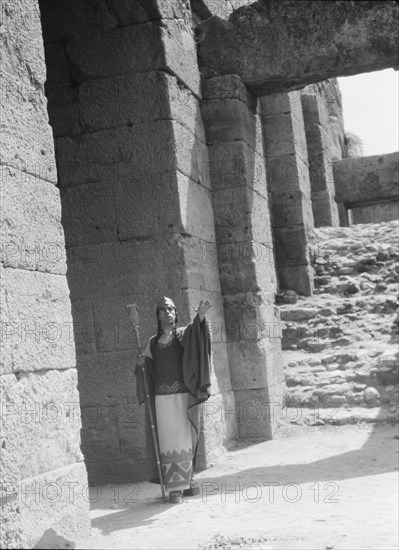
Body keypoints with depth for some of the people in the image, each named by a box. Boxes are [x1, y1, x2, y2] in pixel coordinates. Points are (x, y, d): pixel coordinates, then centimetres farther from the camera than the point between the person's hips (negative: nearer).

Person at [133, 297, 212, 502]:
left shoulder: (183, 335, 4)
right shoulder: (153, 343, 14)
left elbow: (195, 331, -20)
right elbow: (146, 369, 23)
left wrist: (200, 315, -41)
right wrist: (141, 364, -1)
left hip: (183, 394, -2)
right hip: (161, 396, 2)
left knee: (184, 438, -1)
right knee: (168, 439, -1)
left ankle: (186, 480, 12)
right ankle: (175, 487, 1)